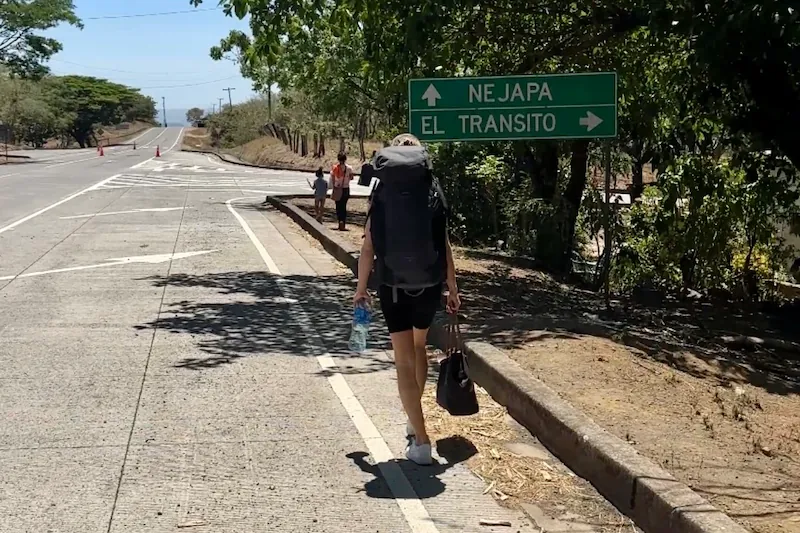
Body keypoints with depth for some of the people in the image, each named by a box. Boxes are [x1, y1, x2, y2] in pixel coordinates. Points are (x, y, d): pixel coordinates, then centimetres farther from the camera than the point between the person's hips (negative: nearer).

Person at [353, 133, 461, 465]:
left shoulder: (381, 195, -3)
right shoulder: (433, 193, -2)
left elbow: (368, 247, -3)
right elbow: (445, 245, -1)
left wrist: (360, 289, 8)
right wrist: (453, 288, 7)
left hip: (393, 287, -2)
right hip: (429, 285, 2)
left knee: (405, 361, 3)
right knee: (419, 346, 25)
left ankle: (421, 441, -4)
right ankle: (414, 422, 36)